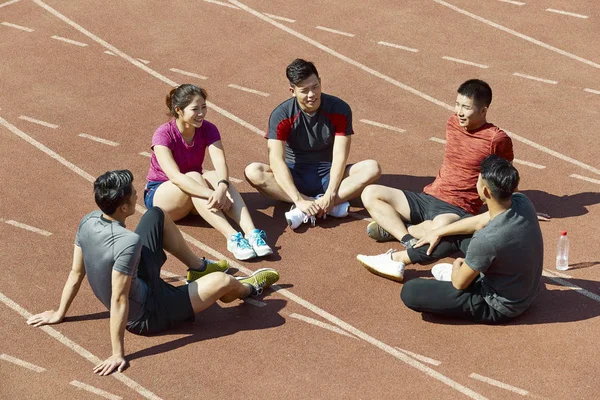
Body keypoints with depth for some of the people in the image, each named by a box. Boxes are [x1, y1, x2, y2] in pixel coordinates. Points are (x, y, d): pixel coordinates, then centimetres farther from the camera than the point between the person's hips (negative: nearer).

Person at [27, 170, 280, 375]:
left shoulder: (88, 222, -15)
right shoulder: (128, 242, -38)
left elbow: (76, 273, -5)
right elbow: (119, 300, -35)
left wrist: (59, 314, 7)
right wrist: (118, 355, -30)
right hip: (147, 316, -8)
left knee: (157, 215, 11)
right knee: (221, 281, -6)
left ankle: (199, 268, 30)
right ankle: (249, 287, 34)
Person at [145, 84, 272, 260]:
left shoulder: (208, 130, -8)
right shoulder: (163, 134, -21)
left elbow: (220, 163, -25)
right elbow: (174, 176, -35)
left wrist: (222, 188, -47)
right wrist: (210, 194, -48)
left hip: (193, 198, 4)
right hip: (160, 194, -4)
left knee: (217, 177, -29)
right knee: (193, 176, -35)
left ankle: (252, 233, -46)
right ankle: (232, 237, -48)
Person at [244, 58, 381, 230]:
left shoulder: (339, 110, -12)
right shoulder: (281, 115, -15)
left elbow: (339, 156, -18)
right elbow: (276, 160, -25)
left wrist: (330, 195, -33)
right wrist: (299, 200, -38)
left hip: (328, 175, 1)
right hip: (295, 177, 0)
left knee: (372, 168, -25)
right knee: (253, 172, -29)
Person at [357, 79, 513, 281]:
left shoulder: (497, 139, -10)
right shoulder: (453, 123, 9)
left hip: (457, 209, -7)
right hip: (427, 197, 7)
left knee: (440, 228, -43)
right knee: (371, 193, -8)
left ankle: (395, 228, -18)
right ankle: (409, 241, -24)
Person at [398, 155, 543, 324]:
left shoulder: (486, 240, -36)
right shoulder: (522, 201, -15)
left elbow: (460, 284, -17)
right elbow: (480, 221, 6)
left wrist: (457, 265, 6)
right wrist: (438, 232, 16)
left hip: (499, 308, -8)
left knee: (409, 292, -10)